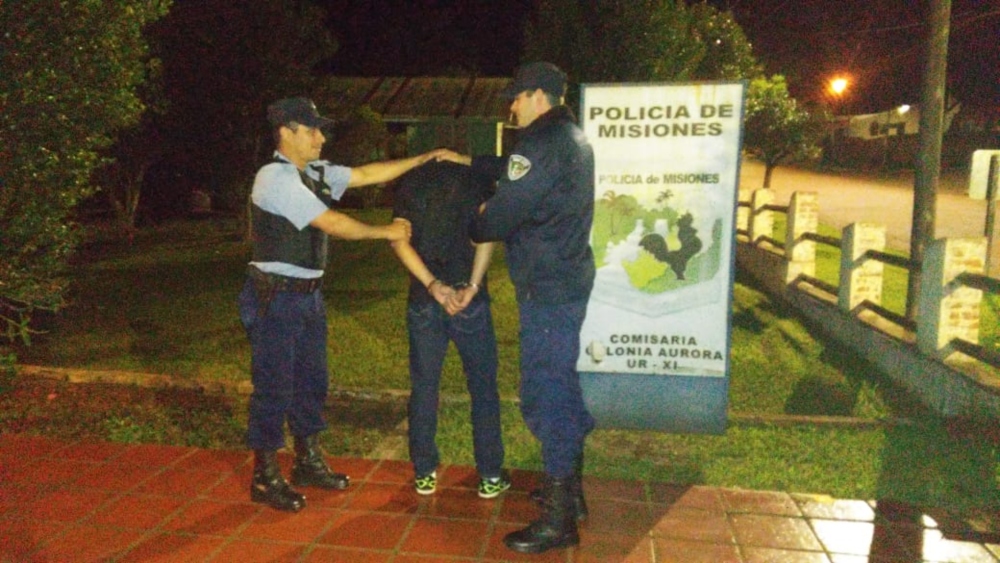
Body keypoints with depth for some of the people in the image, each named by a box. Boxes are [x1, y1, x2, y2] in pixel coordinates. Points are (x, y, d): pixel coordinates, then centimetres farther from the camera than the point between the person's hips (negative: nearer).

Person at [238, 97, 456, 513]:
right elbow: (334, 224, -19)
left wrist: (424, 158, 5)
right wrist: (386, 232, -9)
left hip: (307, 293, 9)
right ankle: (265, 478, 16)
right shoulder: (277, 178, -18)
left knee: (311, 380, 17)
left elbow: (367, 174, 9)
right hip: (276, 296, -9)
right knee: (274, 385, 1)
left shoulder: (314, 173, 8)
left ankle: (308, 461, 33)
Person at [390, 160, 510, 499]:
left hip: (423, 299, 2)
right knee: (482, 386, 9)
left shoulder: (410, 181, 9)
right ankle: (490, 476, 14)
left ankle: (424, 474, 19)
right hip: (470, 299, -2)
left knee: (423, 387, 11)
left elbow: (399, 239, -3)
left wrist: (433, 286, -9)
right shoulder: (476, 176, 3)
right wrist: (473, 286, -14)